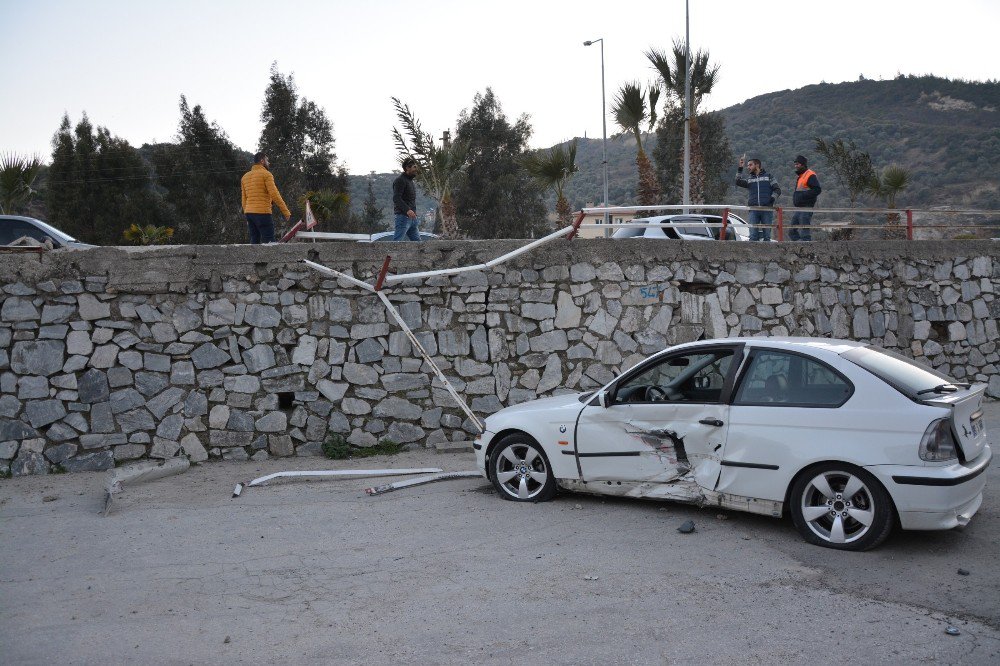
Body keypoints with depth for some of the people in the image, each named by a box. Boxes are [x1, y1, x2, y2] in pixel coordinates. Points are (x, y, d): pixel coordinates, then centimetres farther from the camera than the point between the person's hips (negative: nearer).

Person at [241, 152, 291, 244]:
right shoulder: (266, 174, -4)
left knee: (254, 241, 7)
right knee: (269, 242, -10)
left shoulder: (245, 176, 18)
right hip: (262, 212, -7)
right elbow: (275, 195, -13)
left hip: (249, 212, 7)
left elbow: (244, 199, 18)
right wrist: (286, 212, -10)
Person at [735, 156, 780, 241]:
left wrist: (772, 198, -8)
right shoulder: (749, 180, 20)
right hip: (753, 210, 2)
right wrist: (740, 168, -5)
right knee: (753, 236, -7)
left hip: (767, 210, -1)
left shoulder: (768, 177, 14)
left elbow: (777, 190, 10)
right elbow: (738, 182, 0)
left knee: (766, 235, -2)